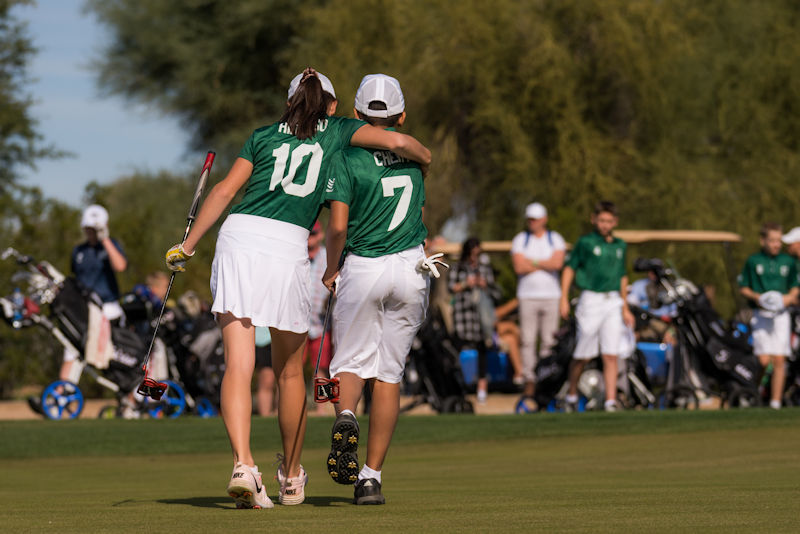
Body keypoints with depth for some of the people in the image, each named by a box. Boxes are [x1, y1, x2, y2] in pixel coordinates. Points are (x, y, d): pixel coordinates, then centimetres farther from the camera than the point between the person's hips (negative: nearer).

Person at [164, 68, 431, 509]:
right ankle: (291, 477, 27)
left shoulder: (264, 135, 22)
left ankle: (243, 465, -23)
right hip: (287, 246, -1)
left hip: (238, 235, 1)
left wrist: (187, 246, 16)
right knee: (289, 370, 15)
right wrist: (425, 158, 27)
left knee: (238, 366, -5)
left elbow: (224, 191, 14)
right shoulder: (338, 130, 18)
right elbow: (395, 141, 5)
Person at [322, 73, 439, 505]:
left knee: (350, 363, 10)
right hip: (411, 267, 3)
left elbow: (338, 227, -12)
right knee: (389, 372, 8)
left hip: (362, 269, -3)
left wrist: (331, 271, 3)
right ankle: (371, 476, 5)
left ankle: (345, 416, -26)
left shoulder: (348, 159, -8)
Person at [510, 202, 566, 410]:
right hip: (527, 296, 0)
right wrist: (544, 264, -5)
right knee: (527, 340, -6)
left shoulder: (555, 239, 8)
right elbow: (519, 267, -7)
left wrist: (532, 262, -6)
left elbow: (558, 263, -10)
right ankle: (529, 382, -5)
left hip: (551, 296, 0)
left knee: (548, 341, -3)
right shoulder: (520, 240, 7)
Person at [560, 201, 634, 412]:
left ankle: (611, 401, -7)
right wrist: (564, 299, -8)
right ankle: (572, 393, 23)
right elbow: (569, 268, 0)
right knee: (583, 355, 2)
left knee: (611, 356, -4)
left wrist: (625, 308, 22)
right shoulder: (586, 242, -2)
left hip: (613, 303, 4)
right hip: (591, 301, -4)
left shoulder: (620, 246, 12)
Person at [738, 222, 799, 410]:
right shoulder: (753, 261, 2)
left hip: (781, 315, 2)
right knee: (764, 360, -10)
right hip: (761, 315, -2)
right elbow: (743, 288, 7)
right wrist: (755, 297, -11)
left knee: (779, 360, -4)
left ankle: (776, 401, 1)